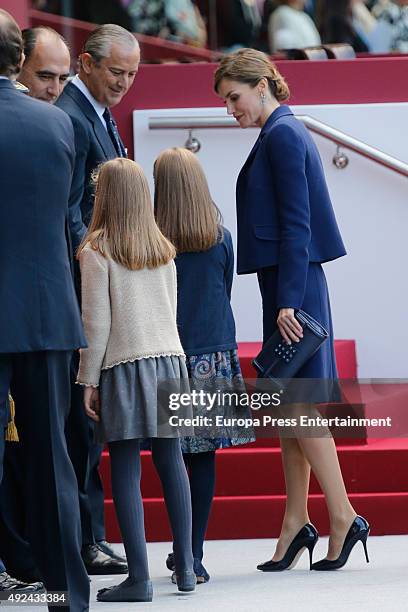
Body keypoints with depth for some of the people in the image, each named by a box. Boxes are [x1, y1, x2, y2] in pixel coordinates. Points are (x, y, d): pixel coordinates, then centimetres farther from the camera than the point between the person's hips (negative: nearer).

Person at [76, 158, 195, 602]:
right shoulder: (163, 250, 10)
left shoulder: (96, 251, -6)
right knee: (171, 460, 8)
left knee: (125, 469, -4)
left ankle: (139, 577, -8)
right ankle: (185, 567, 9)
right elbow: (171, 312, 14)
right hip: (168, 357, 5)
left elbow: (96, 322, -7)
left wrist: (89, 380, -3)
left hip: (124, 365, -5)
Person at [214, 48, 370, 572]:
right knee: (288, 405, 9)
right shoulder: (283, 133, 17)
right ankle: (296, 524, 12)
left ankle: (344, 517, -5)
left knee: (300, 404, -8)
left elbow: (295, 225, -17)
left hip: (292, 283, -10)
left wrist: (288, 301, -21)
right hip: (288, 286, 10)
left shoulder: (282, 135, -12)